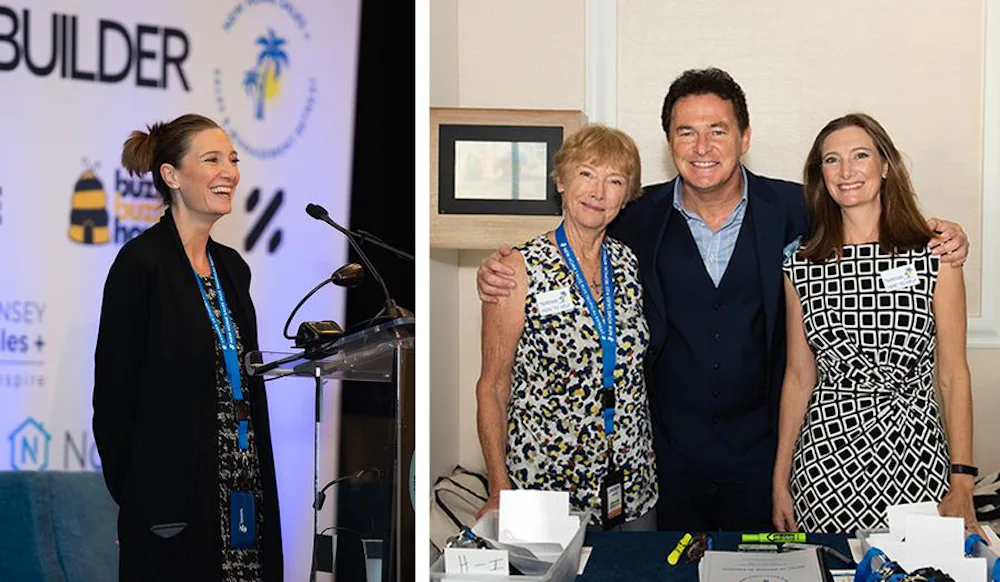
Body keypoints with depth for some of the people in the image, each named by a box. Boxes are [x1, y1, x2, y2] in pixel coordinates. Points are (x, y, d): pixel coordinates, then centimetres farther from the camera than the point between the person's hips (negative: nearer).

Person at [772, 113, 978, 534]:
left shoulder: (934, 259, 0)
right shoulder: (802, 268, 5)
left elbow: (952, 375, 1)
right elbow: (799, 377, 10)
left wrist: (962, 485, -4)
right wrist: (780, 481, 8)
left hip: (913, 458, -1)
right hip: (823, 465, 1)